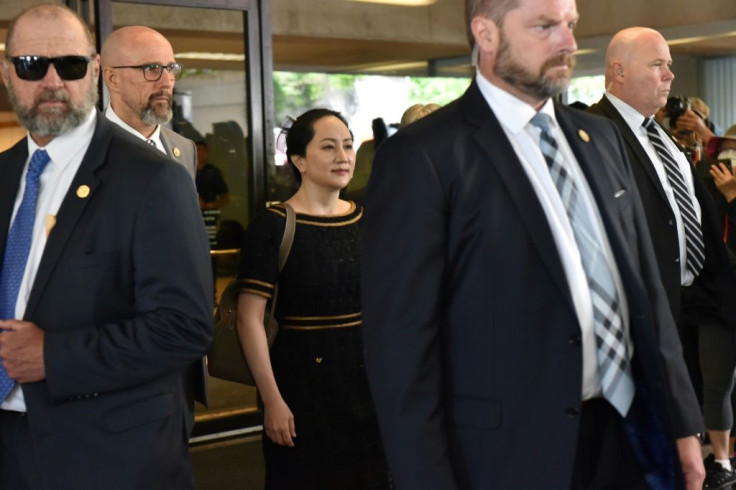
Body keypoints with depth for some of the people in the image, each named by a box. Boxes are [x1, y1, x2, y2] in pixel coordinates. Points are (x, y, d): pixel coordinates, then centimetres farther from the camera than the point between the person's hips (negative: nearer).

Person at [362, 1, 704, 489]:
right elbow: (401, 340, -14)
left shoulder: (601, 137, 10)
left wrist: (682, 421, 11)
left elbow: (645, 285, 12)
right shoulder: (422, 157, -12)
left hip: (625, 436, 6)